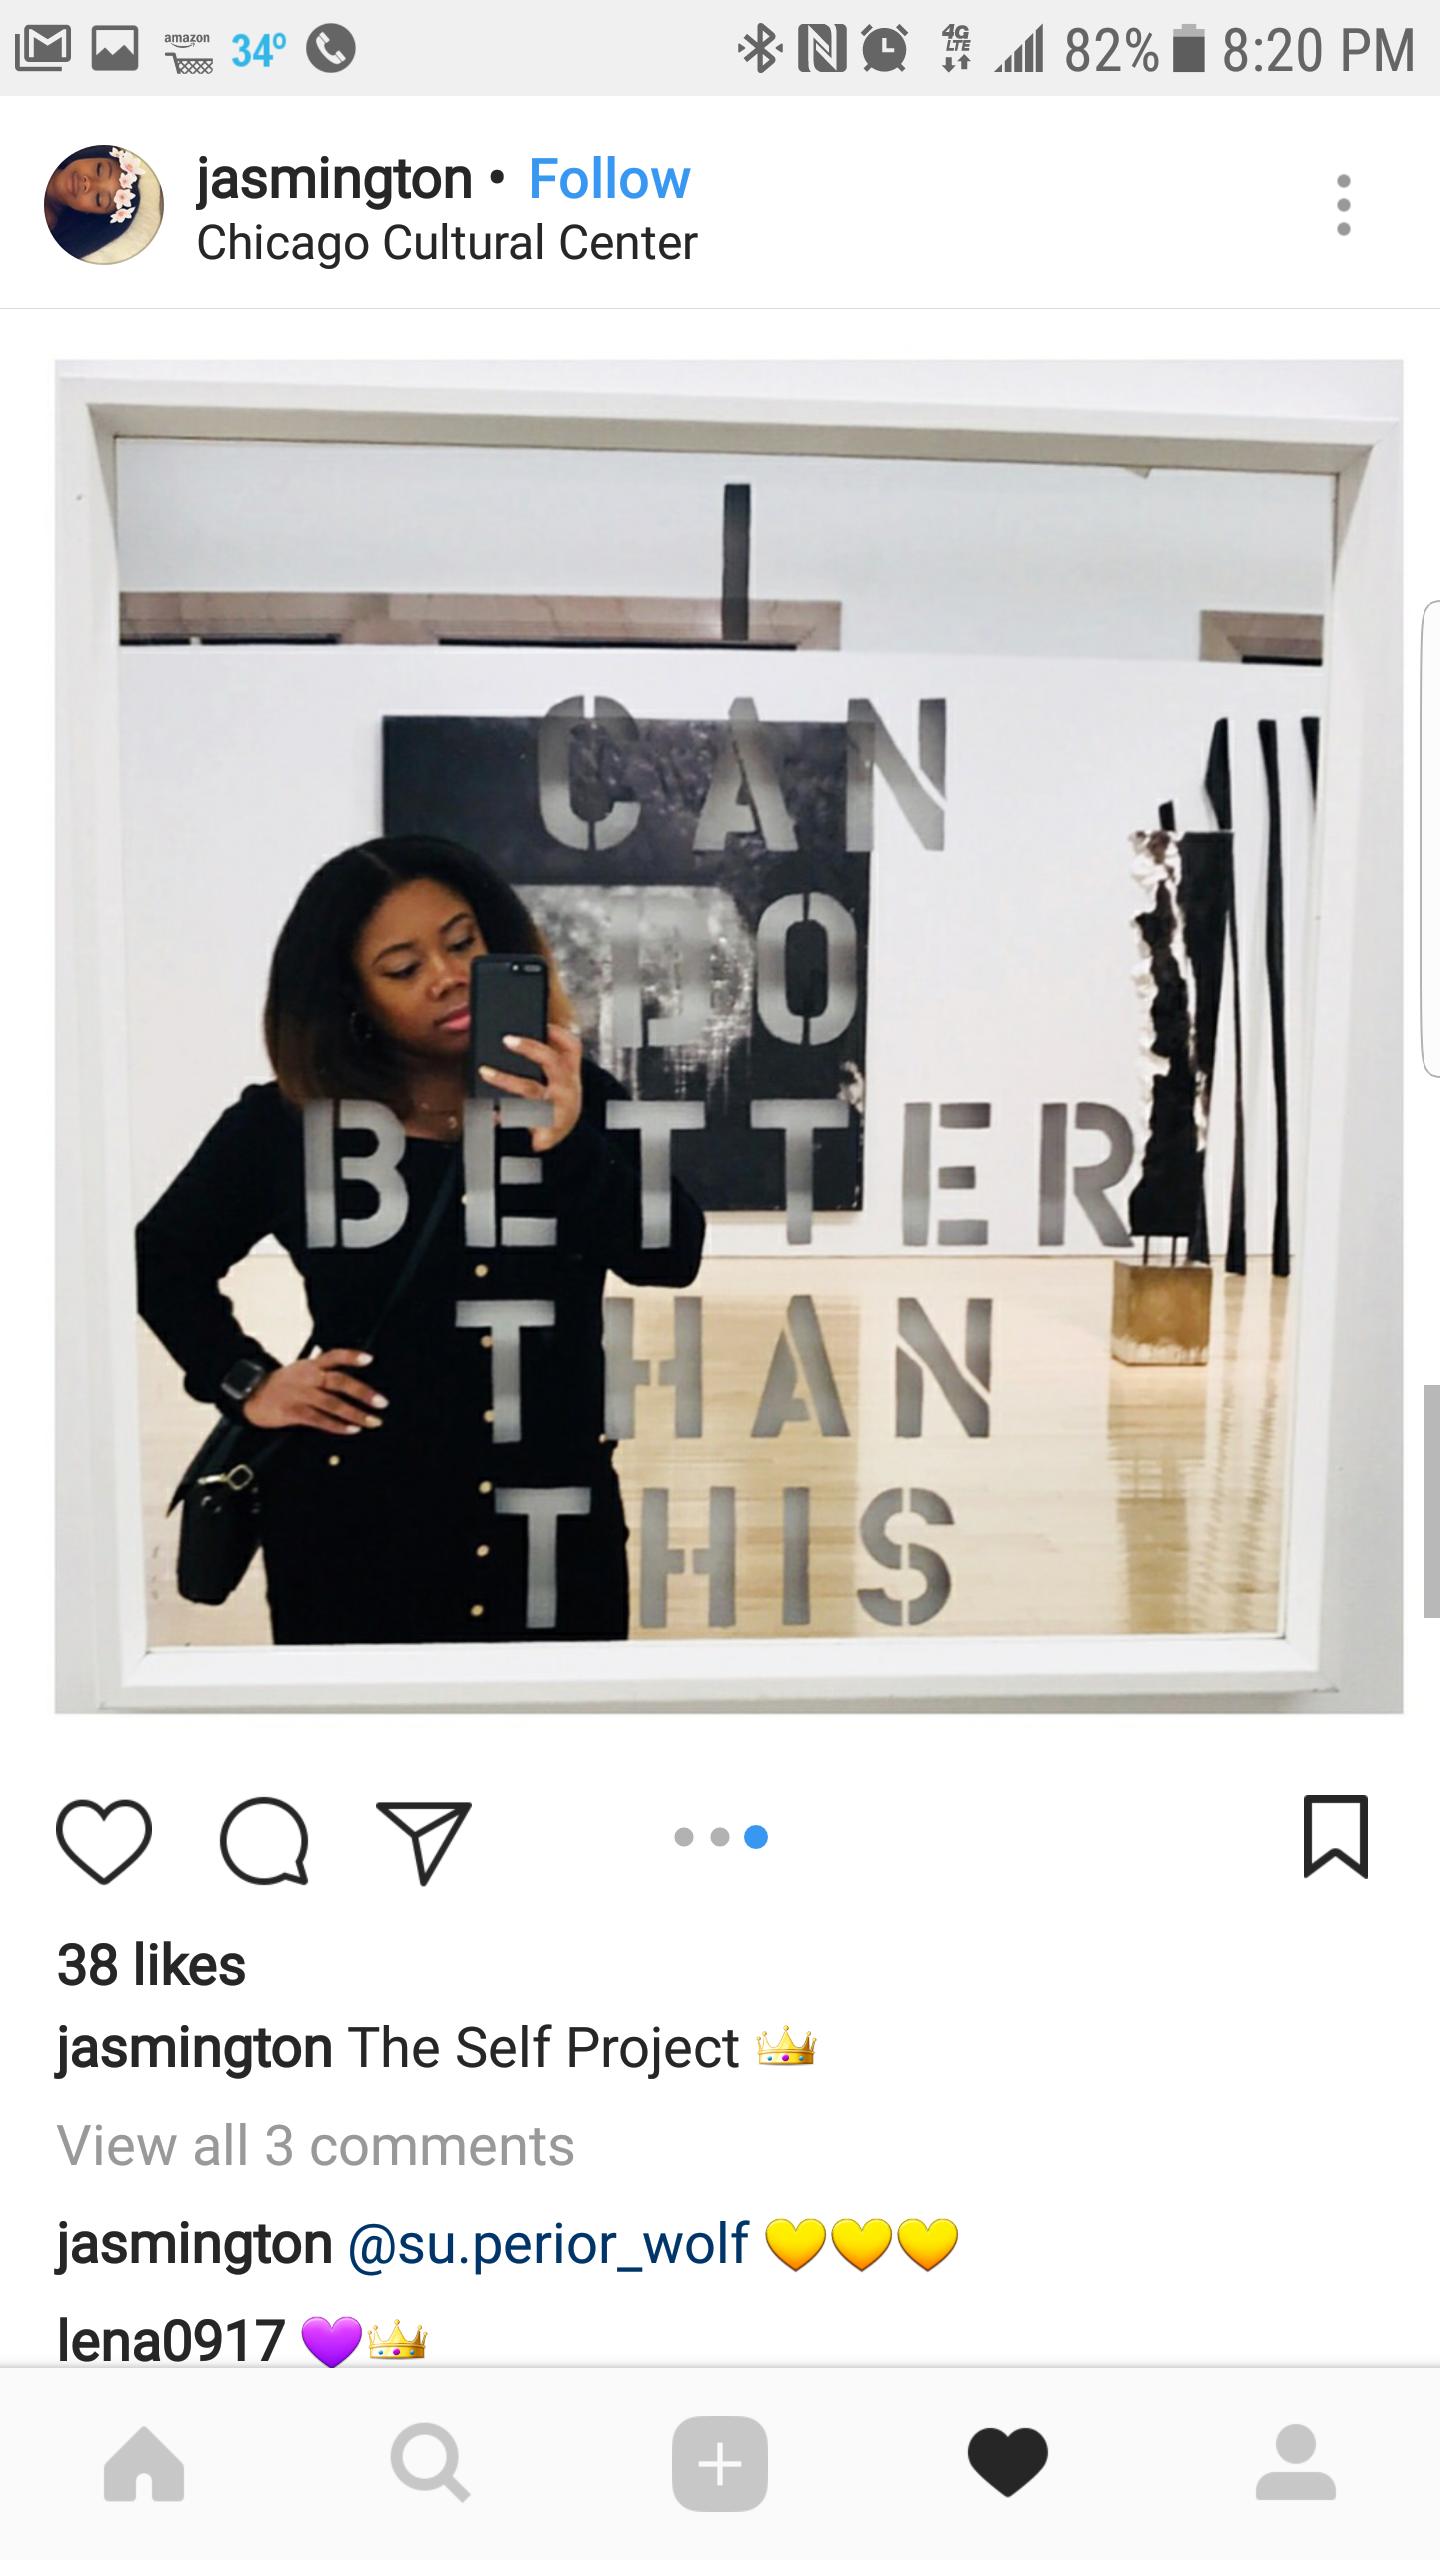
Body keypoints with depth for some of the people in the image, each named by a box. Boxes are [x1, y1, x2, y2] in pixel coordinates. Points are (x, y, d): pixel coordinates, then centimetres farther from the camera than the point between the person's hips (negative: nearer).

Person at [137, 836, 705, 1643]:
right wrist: (248, 1383, 1)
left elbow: (673, 1257, -11)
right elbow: (166, 1259, 13)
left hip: (557, 1516, 1)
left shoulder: (574, 1095, 1)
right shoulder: (286, 1124, -1)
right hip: (359, 1523, -1)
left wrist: (569, 1142, -25)